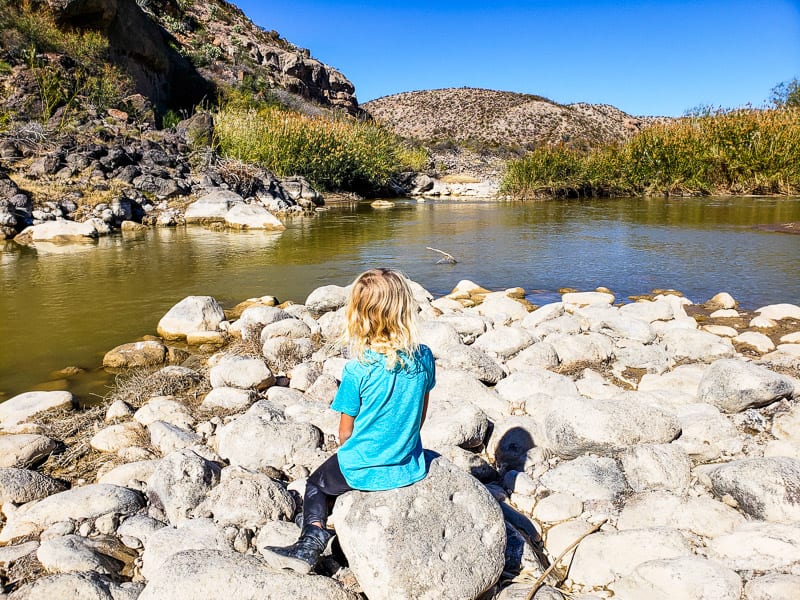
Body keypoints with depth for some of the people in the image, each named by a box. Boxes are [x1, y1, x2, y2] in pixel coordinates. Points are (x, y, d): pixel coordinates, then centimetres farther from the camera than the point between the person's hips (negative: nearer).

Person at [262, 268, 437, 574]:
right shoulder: (423, 357, -11)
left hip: (363, 471, -3)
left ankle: (313, 536, 0)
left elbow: (345, 431, -9)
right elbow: (420, 415, 4)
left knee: (316, 484, 23)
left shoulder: (357, 369, -22)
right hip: (409, 468, 4)